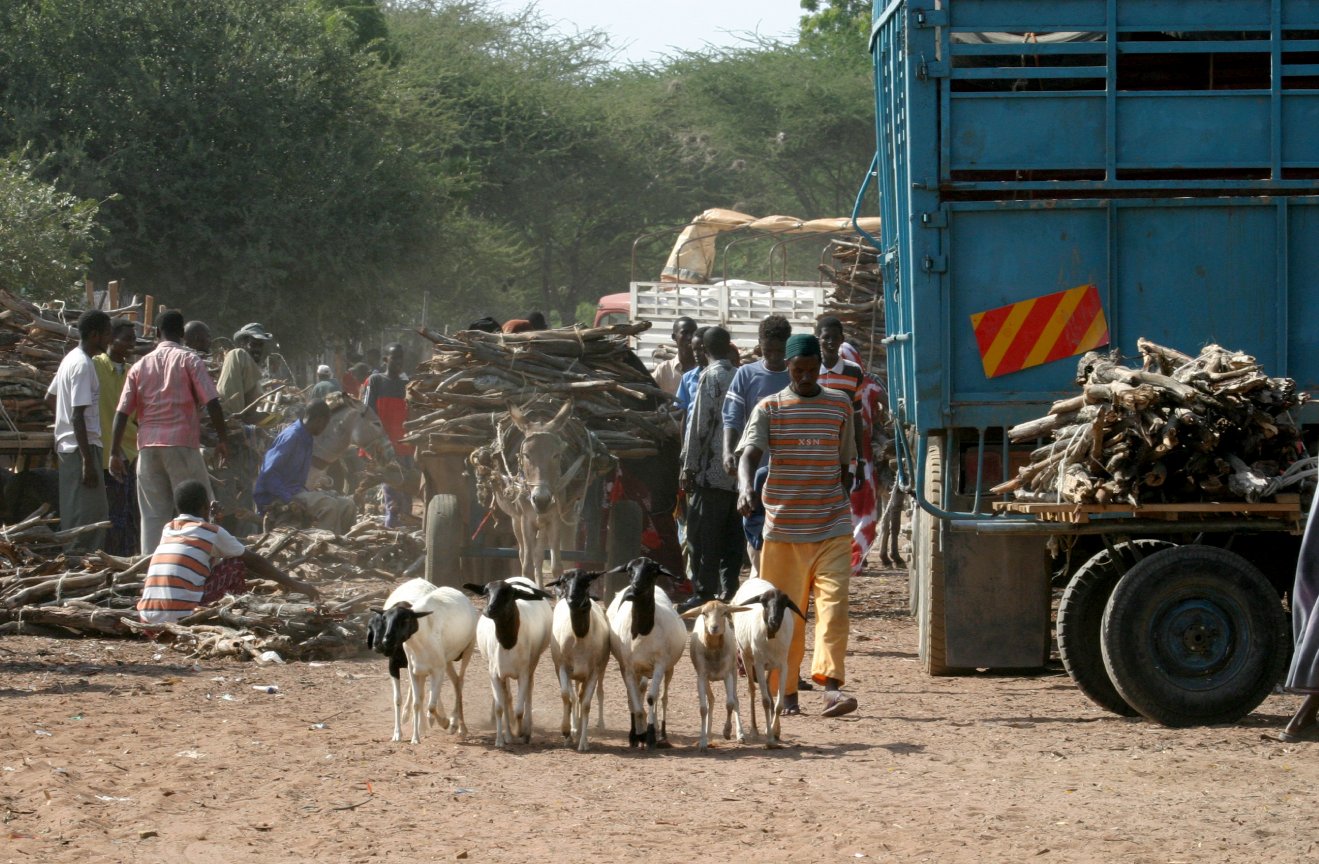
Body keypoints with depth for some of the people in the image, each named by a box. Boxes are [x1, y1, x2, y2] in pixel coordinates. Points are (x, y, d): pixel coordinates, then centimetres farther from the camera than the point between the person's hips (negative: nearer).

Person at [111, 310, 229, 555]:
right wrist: (222, 438, -2)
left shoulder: (140, 366, 12)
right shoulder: (188, 360, 1)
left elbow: (122, 412, 7)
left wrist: (115, 452, 8)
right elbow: (211, 401, -8)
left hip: (148, 446, 4)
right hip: (182, 443, -4)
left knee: (153, 514, 6)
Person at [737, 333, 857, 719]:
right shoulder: (770, 408, 2)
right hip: (783, 525, -1)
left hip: (832, 527, 1)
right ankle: (785, 693, 14)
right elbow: (749, 453, -14)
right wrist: (746, 487, -33)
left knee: (833, 600, -15)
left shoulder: (840, 406, 9)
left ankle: (831, 684, -24)